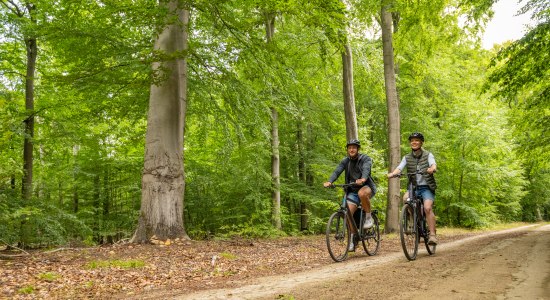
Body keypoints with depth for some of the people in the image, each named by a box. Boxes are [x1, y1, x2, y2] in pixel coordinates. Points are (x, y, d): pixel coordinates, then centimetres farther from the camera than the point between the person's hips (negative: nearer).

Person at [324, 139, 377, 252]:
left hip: (367, 186, -4)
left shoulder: (365, 159, -8)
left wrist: (363, 179, -52)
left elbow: (366, 169, -29)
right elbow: (337, 171, -14)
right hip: (353, 190, 4)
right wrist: (329, 181, -34)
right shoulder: (346, 161, 2)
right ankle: (353, 239, 2)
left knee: (362, 193, -39)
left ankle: (369, 217, -15)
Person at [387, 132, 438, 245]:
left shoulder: (428, 155, 1)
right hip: (413, 187, 2)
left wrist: (432, 169, -43)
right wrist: (392, 173, -31)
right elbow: (399, 168, -9)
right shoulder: (407, 158, 8)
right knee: (406, 198, -27)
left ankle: (432, 235, -17)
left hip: (426, 187, -2)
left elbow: (433, 165, -18)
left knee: (427, 208, -23)